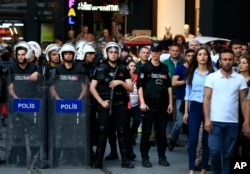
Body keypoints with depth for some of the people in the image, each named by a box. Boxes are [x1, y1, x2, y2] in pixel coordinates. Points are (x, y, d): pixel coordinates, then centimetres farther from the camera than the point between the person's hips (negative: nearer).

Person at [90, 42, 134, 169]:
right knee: (102, 133, 0)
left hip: (120, 105, 2)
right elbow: (92, 88, -1)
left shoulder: (123, 70, 9)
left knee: (122, 132, 3)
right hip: (105, 105, -2)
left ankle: (125, 160, 8)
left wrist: (121, 82, -12)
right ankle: (98, 160, 4)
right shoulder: (100, 69, 2)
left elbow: (131, 88, 6)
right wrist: (101, 102, -9)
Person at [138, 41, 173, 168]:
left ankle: (162, 157, 16)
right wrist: (142, 102, -12)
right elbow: (140, 86, -3)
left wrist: (170, 103, 8)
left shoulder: (165, 68, 11)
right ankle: (145, 158, 6)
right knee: (146, 132, 0)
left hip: (162, 104, 3)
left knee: (162, 132, 7)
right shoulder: (145, 67, 0)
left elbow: (169, 86, 13)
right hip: (149, 103, -3)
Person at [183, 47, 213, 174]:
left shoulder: (213, 73, 0)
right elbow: (187, 93, 10)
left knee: (206, 140, 5)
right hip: (195, 107, 1)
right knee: (193, 140, -4)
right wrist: (186, 112, 6)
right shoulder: (192, 73, 7)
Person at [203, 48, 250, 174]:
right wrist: (207, 119, -9)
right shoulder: (212, 77, 1)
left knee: (227, 154, 6)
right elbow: (207, 99, 0)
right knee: (215, 152, -5)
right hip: (215, 121, -1)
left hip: (233, 123, 2)